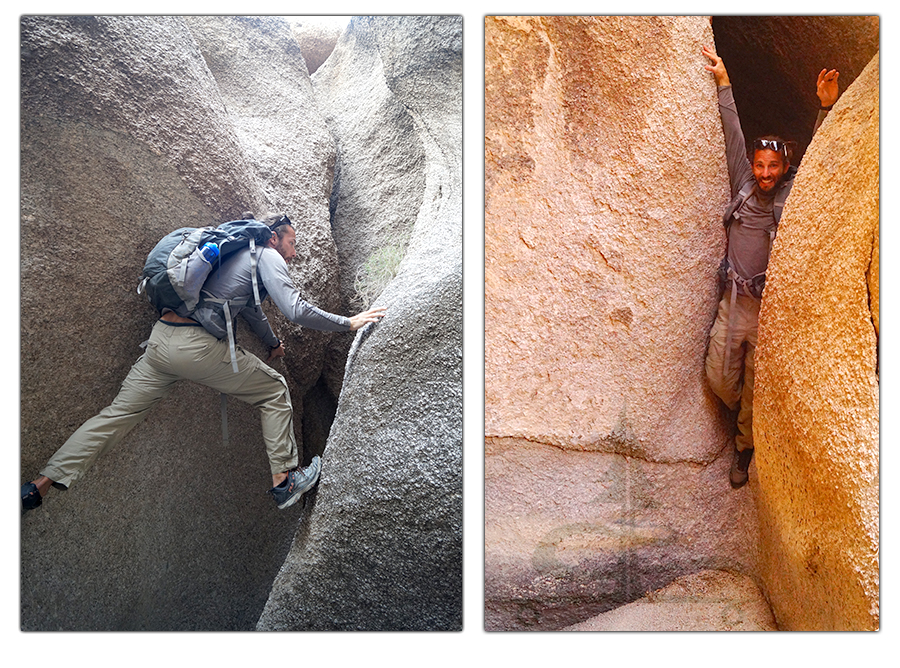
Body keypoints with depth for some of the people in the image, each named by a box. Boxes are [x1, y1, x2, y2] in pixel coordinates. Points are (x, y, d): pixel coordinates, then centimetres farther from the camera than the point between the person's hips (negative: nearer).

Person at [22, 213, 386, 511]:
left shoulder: (241, 252, 29)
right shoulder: (267, 256, 3)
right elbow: (297, 311, -8)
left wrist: (273, 342, 54)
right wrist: (349, 323, 1)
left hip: (160, 338, 8)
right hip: (196, 346, -8)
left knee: (118, 413, 10)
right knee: (274, 389, 8)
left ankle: (42, 483, 8)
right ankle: (284, 480, 9)